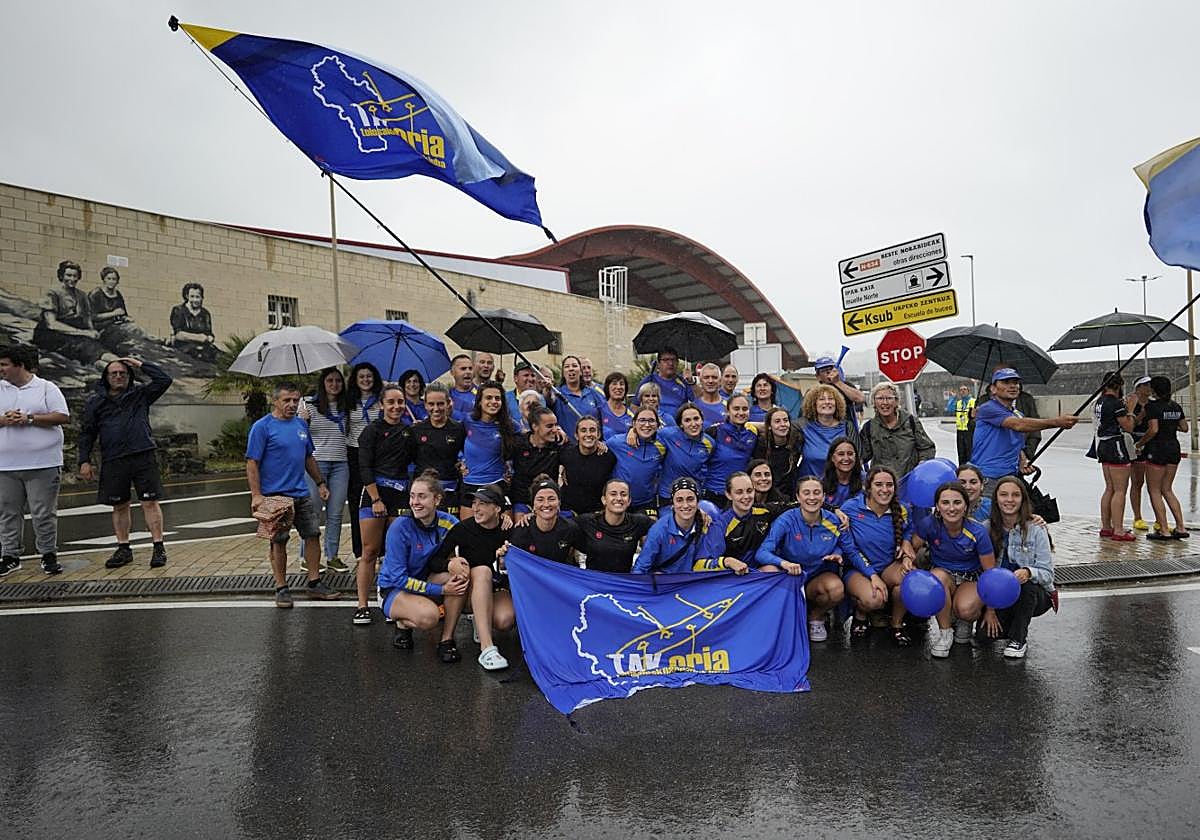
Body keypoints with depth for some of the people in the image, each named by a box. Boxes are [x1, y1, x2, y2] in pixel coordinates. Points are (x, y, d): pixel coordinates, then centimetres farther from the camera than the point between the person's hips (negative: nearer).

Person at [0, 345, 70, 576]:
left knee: (44, 513, 0)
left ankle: (48, 555, 10)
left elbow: (63, 416, -6)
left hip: (42, 463, -4)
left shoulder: (47, 388, 2)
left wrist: (30, 419, -13)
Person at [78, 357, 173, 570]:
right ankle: (123, 549, 20)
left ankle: (159, 548, -1)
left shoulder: (141, 394, 10)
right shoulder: (95, 402, 12)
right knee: (119, 506, 9)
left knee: (150, 503, -4)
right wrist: (85, 461, 5)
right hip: (113, 462, 2)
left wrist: (140, 364, 3)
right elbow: (87, 433, 12)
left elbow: (164, 380, -1)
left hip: (144, 458, -2)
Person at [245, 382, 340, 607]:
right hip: (275, 495, -6)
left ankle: (314, 583, 17)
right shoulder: (262, 426, -8)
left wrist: (320, 483, 19)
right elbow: (252, 463, -11)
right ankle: (281, 588, 14)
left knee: (313, 535, 6)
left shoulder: (301, 424, 11)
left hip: (301, 494, 6)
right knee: (278, 541, 3)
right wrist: (256, 495, -18)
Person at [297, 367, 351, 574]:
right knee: (313, 512, 0)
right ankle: (307, 558, 10)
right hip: (316, 462, -4)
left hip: (340, 464, 4)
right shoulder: (309, 404, 0)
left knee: (335, 514, 7)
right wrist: (303, 420, -17)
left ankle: (332, 557, 16)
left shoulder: (345, 407, 12)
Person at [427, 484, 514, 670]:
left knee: (505, 620, -32)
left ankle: (481, 624, 7)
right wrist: (450, 565, -32)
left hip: (496, 588, 0)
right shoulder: (463, 528, -10)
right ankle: (487, 648, -39)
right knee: (483, 571, -34)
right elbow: (433, 561, -10)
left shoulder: (507, 532, -9)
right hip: (468, 590, 0)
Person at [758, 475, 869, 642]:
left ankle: (816, 616, 5)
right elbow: (762, 552, -23)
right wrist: (783, 563, -43)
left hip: (822, 574, 1)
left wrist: (872, 574, -13)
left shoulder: (834, 522, -5)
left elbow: (853, 553, 4)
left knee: (836, 590, -33)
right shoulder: (786, 520, -15)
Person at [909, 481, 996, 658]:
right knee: (938, 576, -35)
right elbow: (912, 548, -2)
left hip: (972, 579, -1)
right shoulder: (929, 524, -16)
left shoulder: (978, 532, -18)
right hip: (943, 575, 1)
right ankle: (944, 632, -14)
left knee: (965, 609, -32)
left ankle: (964, 622, 9)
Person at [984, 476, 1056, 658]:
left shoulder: (1035, 530, -12)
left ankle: (1018, 639, -12)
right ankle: (1019, 625, 16)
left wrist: (1028, 573, -36)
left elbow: (1048, 573, -14)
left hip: (1035, 595, -2)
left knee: (1025, 586, -36)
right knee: (987, 631, -21)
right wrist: (989, 607, -11)